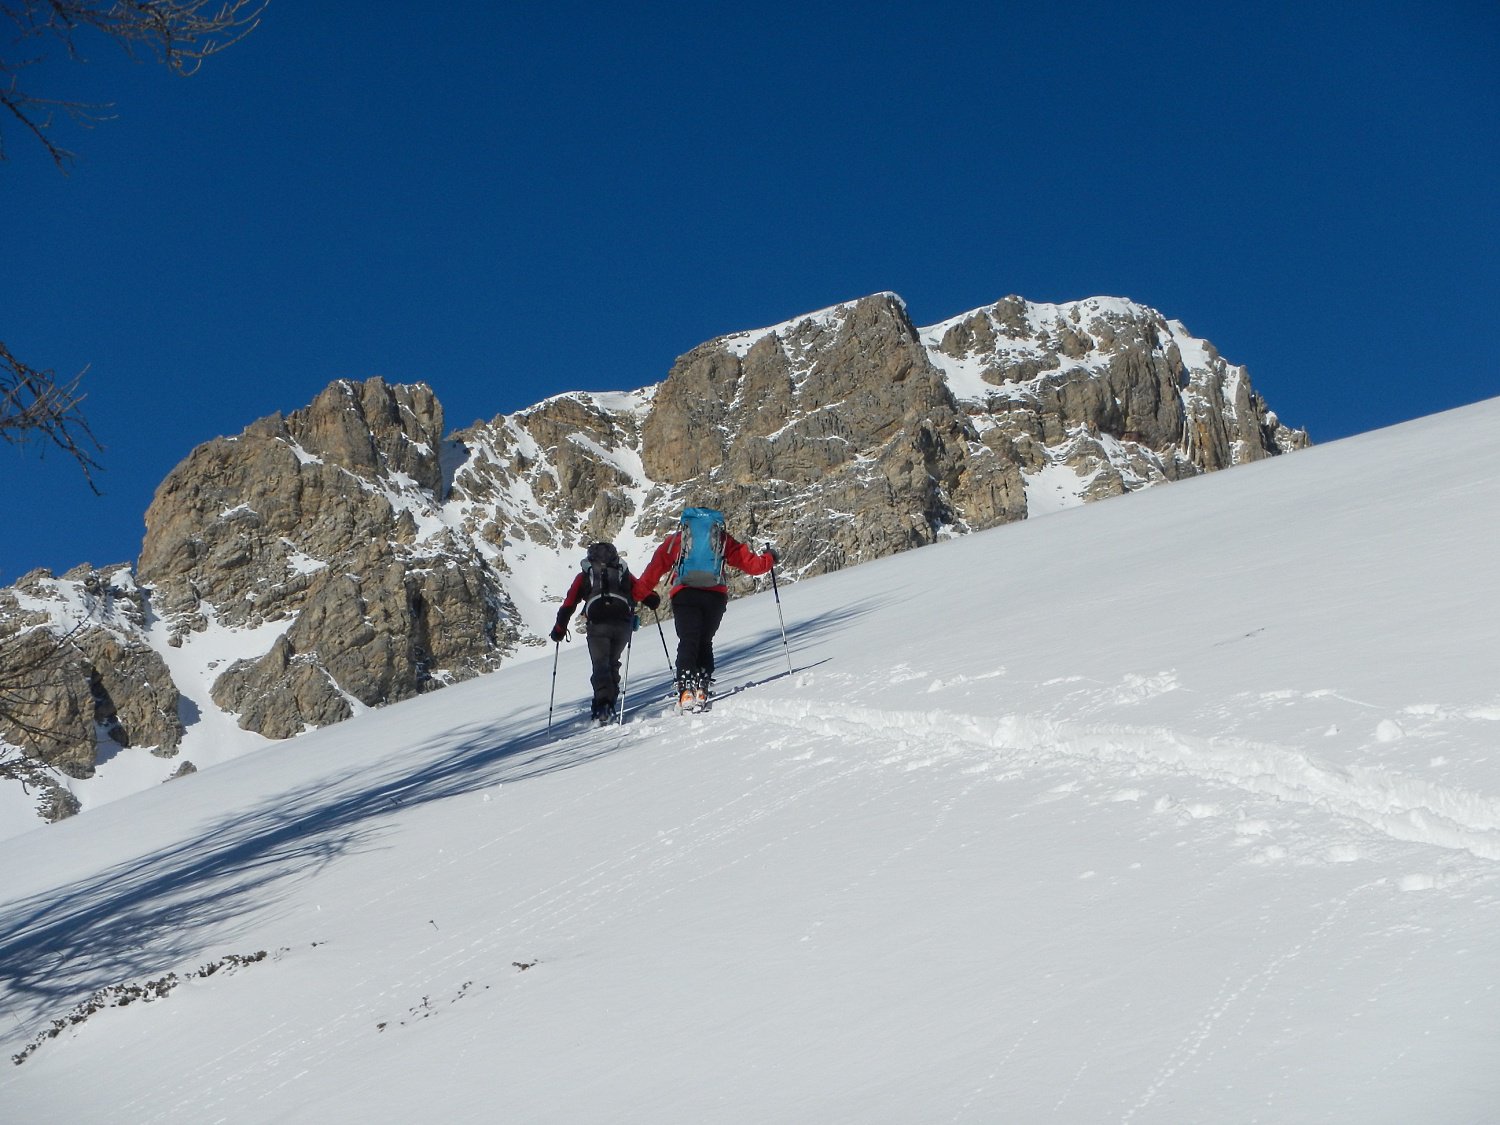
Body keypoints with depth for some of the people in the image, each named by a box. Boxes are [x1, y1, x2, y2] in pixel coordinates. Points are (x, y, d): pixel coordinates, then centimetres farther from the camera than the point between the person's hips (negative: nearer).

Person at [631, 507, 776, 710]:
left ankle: (686, 691, -22)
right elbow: (749, 562, 21)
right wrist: (768, 558, 40)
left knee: (688, 642, -4)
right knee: (705, 642, 13)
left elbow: (656, 566, 12)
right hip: (716, 596, 1)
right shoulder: (723, 539, 21)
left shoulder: (677, 538, 19)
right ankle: (701, 689, 0)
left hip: (685, 594, -1)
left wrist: (640, 594, 16)